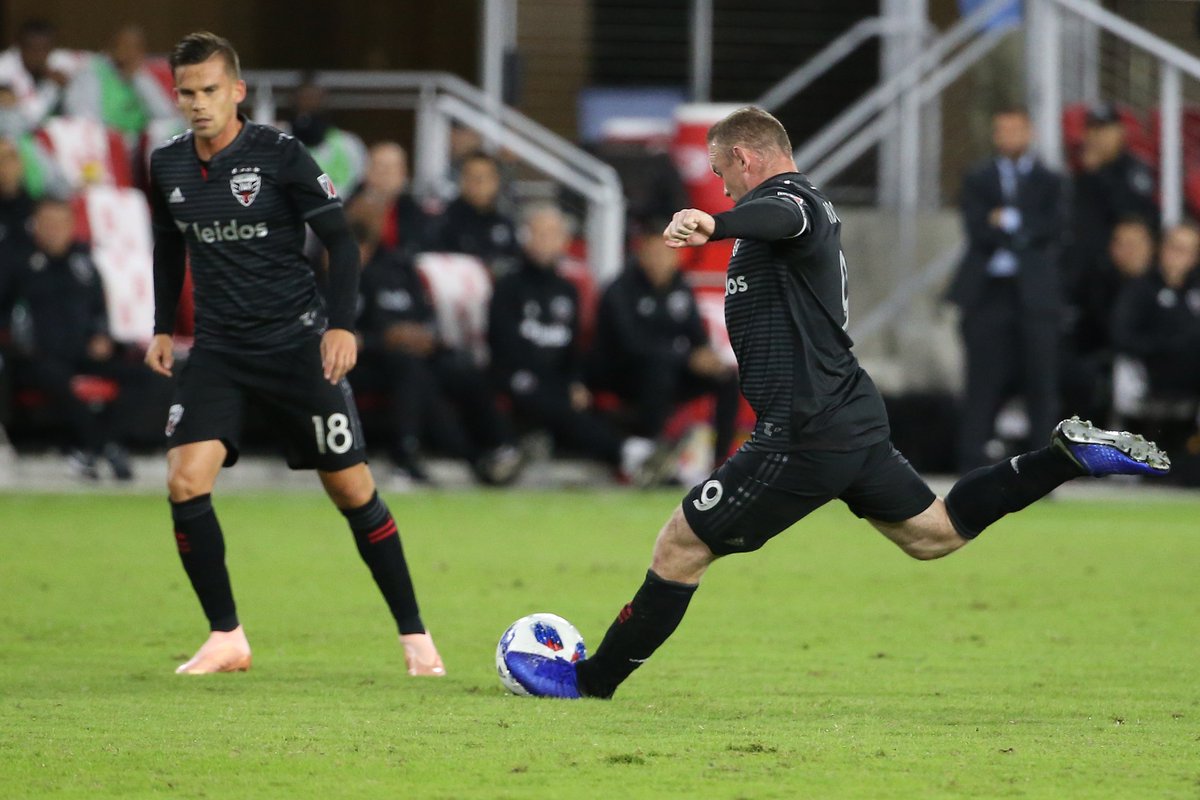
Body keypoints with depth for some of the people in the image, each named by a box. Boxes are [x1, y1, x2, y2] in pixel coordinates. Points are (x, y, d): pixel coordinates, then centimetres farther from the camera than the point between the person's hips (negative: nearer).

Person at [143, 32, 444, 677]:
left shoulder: (279, 155, -10)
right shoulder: (167, 168, 3)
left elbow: (340, 242, -7)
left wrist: (342, 324, -17)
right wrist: (162, 327, 14)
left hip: (296, 343, -3)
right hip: (217, 350, 3)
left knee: (350, 489, 0)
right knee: (185, 483, -14)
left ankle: (414, 634, 14)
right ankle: (226, 638, -1)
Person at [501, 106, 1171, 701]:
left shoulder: (785, 197, -14)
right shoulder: (816, 207, 17)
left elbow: (783, 217, -39)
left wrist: (715, 225, -59)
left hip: (806, 437, -10)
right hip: (856, 417, 10)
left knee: (681, 545, -1)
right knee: (934, 533, 21)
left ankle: (590, 682, 5)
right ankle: (1070, 454, 10)